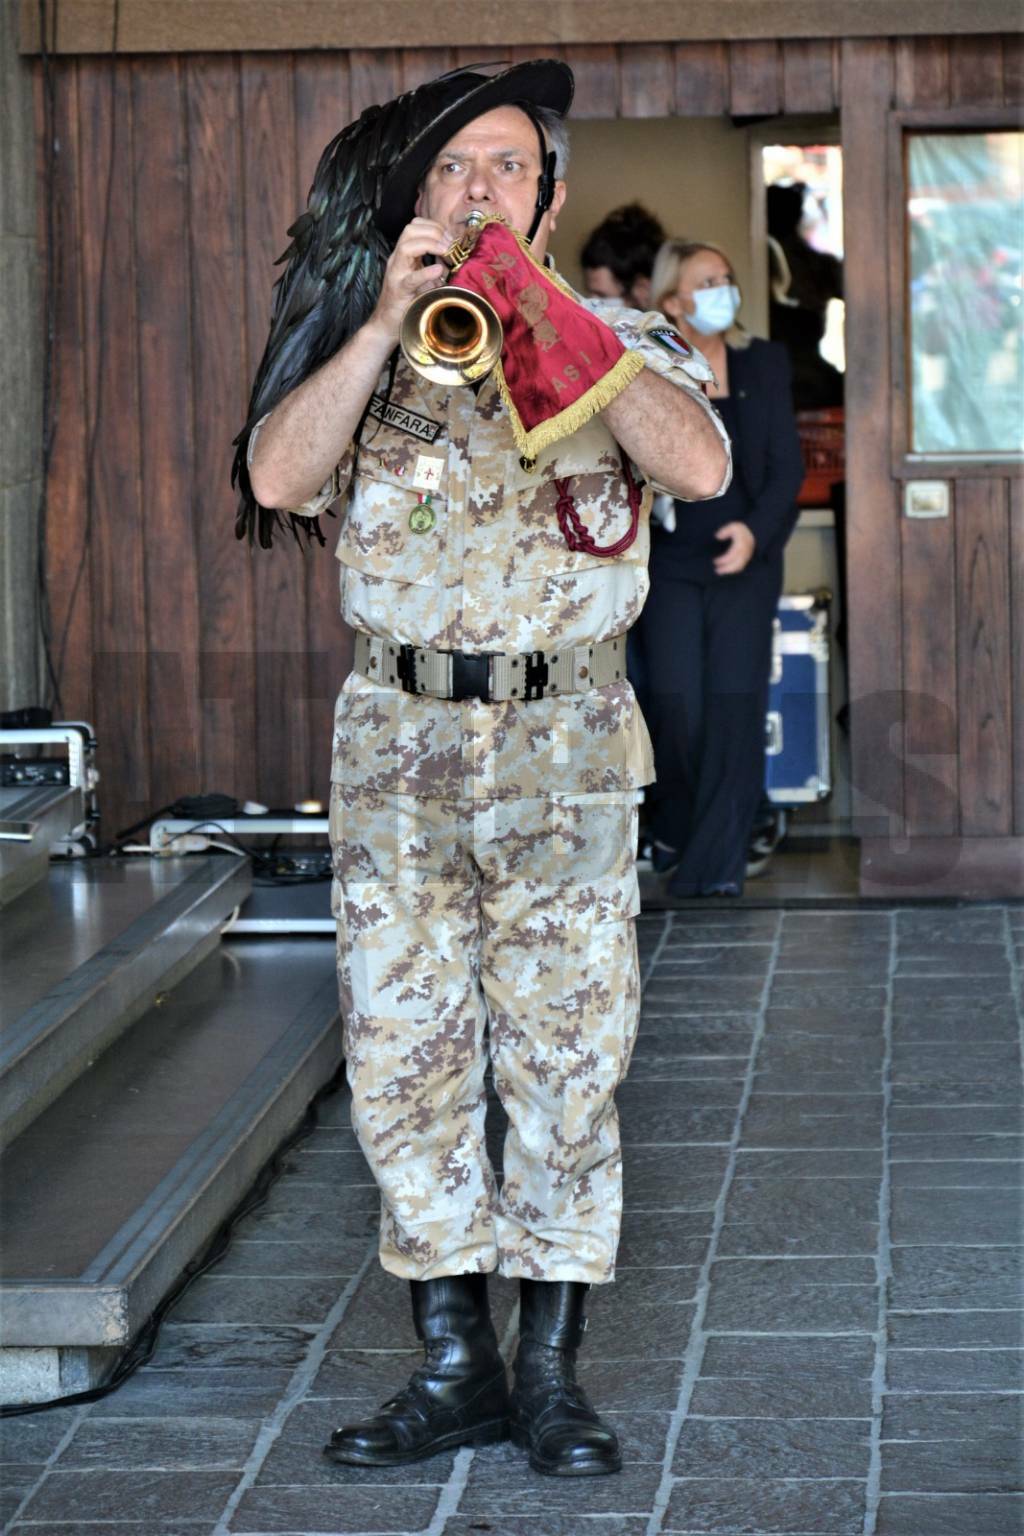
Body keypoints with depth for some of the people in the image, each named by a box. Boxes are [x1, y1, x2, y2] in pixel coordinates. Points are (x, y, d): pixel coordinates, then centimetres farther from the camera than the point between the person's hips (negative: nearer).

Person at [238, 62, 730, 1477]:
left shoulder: (609, 338, 7)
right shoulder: (368, 345, 9)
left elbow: (703, 467, -13)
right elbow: (277, 480, -8)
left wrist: (549, 319, -18)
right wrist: (386, 324, -15)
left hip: (565, 741, -1)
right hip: (399, 743, 1)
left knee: (566, 1060, 0)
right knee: (404, 1060, 1)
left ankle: (550, 1371, 9)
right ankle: (454, 1370, 11)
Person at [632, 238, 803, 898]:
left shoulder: (764, 363, 8)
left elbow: (787, 464, 4)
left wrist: (755, 529, -11)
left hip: (745, 559, 1)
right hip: (670, 561, -1)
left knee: (735, 703, -5)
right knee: (675, 702, -9)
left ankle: (716, 860, 1)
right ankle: (676, 826, 17)